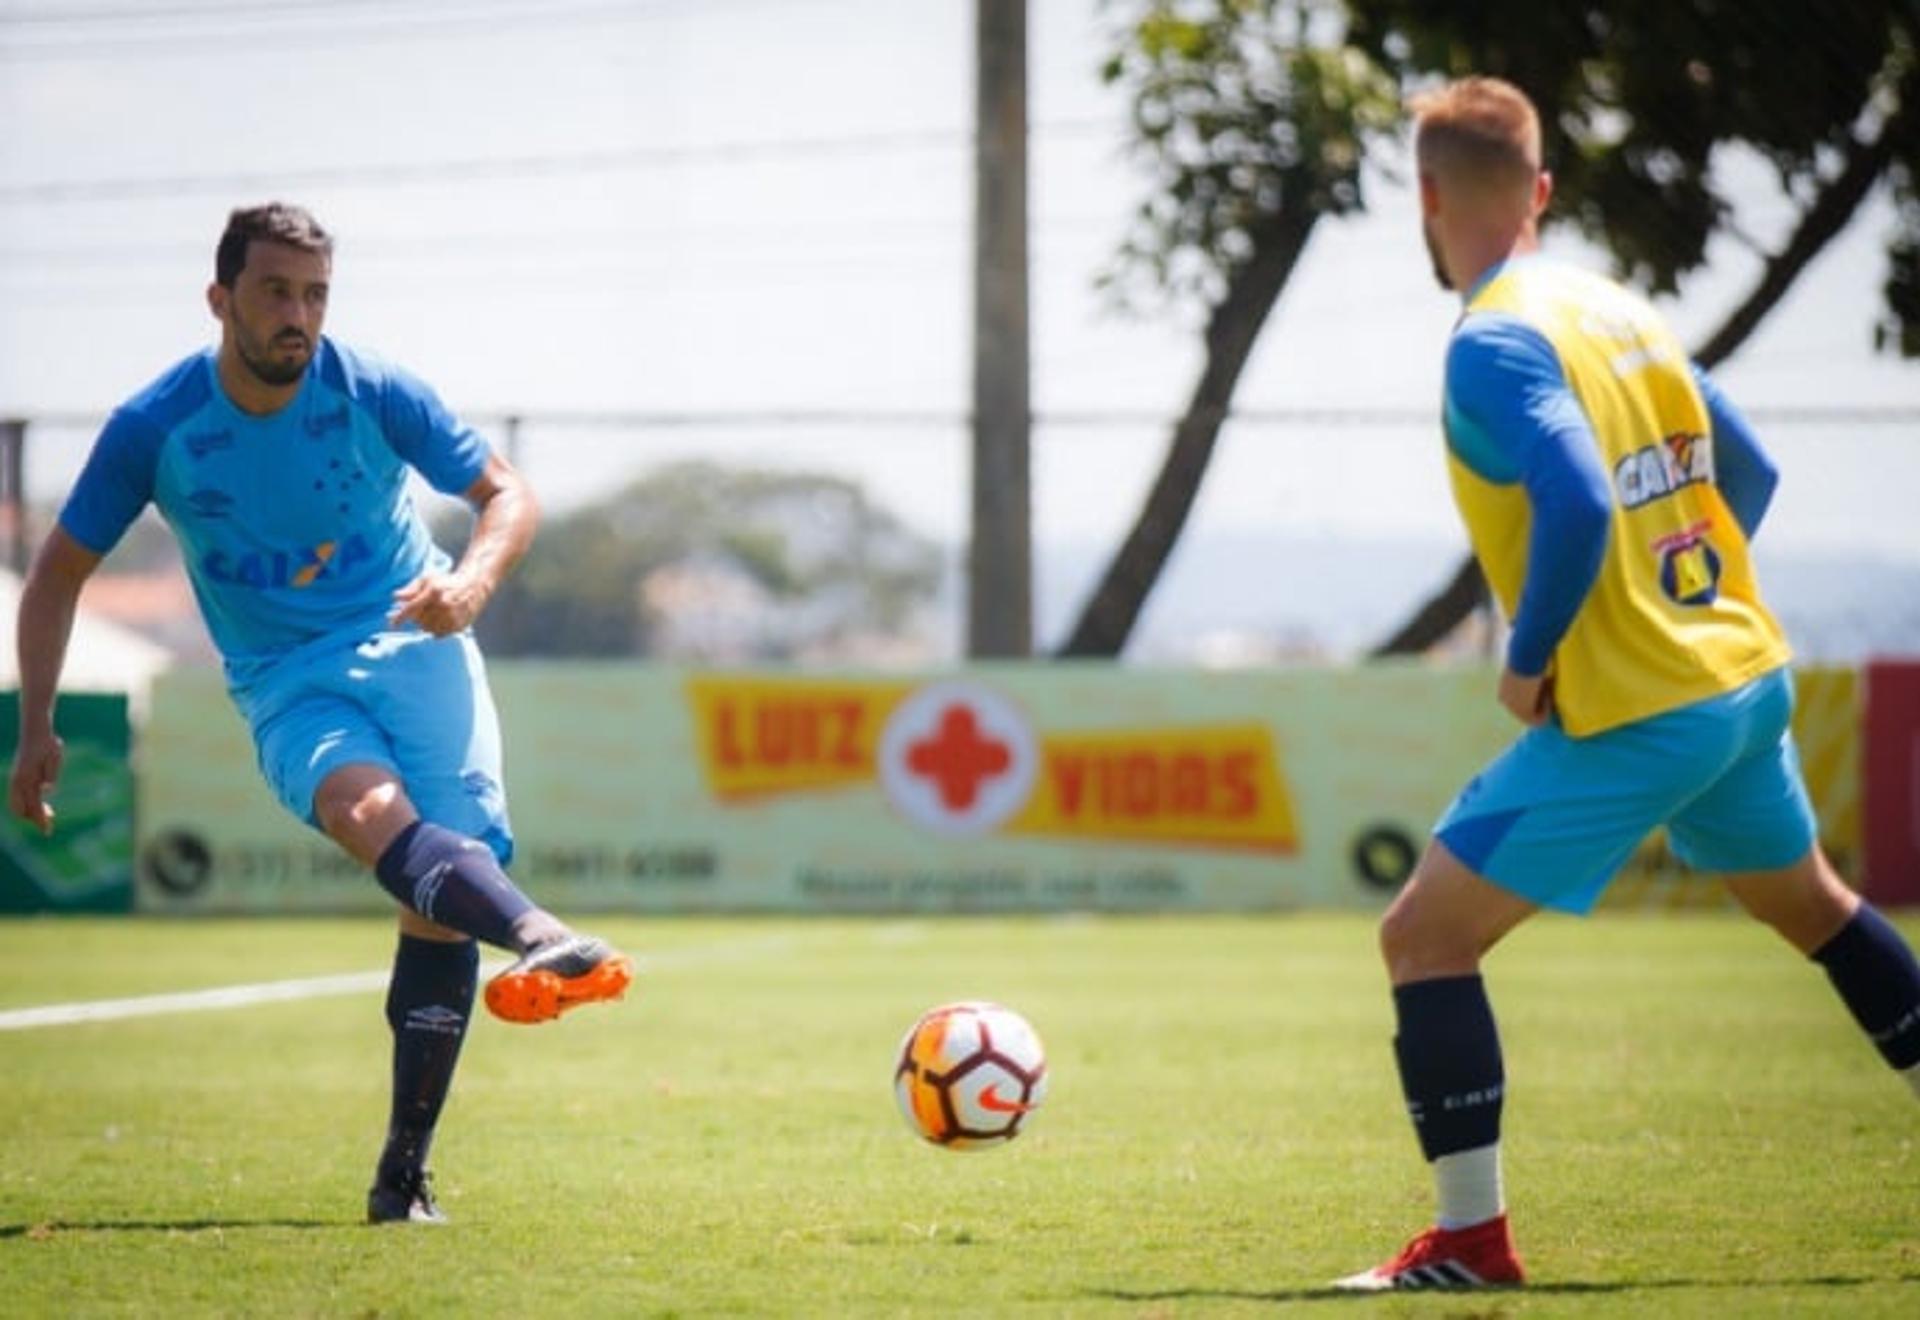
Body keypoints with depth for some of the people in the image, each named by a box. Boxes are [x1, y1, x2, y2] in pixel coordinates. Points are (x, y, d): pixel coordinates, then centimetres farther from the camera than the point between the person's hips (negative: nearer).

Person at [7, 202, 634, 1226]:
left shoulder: (373, 393, -5)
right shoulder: (154, 429, -6)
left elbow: (507, 494, 3)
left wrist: (472, 582, -19)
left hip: (414, 648, 1)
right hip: (287, 682, -1)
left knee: (440, 900, -16)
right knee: (373, 810, -35)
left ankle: (404, 1172, -6)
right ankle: (542, 941, -65)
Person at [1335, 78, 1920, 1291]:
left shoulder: (1494, 345, -16)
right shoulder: (1623, 309, 10)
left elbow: (1577, 507, -28)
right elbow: (1747, 471, 16)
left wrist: (1529, 662, -15)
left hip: (1626, 716, -8)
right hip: (1749, 675, 8)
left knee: (1425, 936, -2)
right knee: (1809, 900, 31)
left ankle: (1473, 1237, -6)